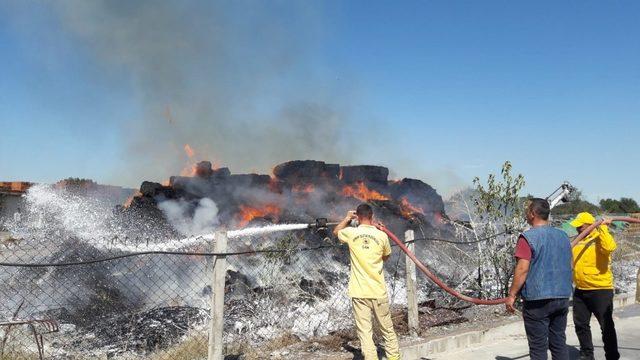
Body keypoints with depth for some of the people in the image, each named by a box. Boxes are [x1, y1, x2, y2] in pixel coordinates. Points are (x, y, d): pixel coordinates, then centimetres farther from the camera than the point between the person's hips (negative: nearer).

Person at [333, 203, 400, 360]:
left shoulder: (351, 233, -3)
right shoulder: (382, 235, -4)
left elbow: (336, 231, 20)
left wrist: (347, 218, 31)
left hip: (359, 293, -1)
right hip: (378, 292, 1)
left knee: (365, 332, 2)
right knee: (387, 329, 17)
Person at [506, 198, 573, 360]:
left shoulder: (528, 237, -13)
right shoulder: (563, 236, 9)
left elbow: (522, 269, -18)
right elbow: (568, 266, 18)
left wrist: (511, 295, -11)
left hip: (537, 300, -6)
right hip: (562, 298, 7)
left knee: (538, 347, 1)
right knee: (559, 343, 13)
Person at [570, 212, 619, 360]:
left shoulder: (600, 238, -11)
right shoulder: (578, 242, 11)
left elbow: (609, 247, -35)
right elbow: (573, 262, 21)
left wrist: (603, 228, -27)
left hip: (600, 290, -7)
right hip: (580, 291, 8)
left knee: (607, 326, 3)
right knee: (581, 325, 14)